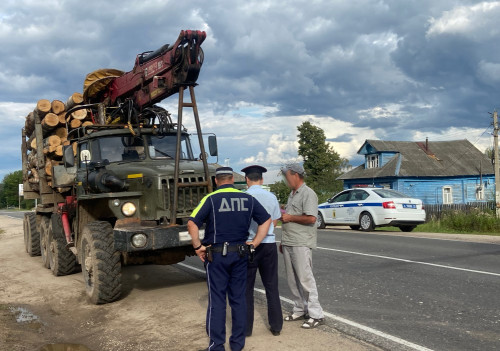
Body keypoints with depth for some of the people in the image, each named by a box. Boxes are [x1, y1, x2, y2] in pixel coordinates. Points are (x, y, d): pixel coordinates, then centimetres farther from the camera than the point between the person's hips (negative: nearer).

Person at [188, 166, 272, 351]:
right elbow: (266, 220, 7)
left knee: (217, 301, 5)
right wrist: (255, 243, 8)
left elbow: (192, 223, -18)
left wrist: (198, 247, -8)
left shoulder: (211, 199, -8)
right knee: (239, 299, 12)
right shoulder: (248, 199, 3)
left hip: (216, 255, -3)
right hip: (240, 254, 3)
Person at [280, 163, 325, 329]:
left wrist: (290, 217, -12)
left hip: (301, 244, -9)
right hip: (288, 243, 9)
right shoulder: (292, 194, 19)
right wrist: (283, 241, 22)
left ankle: (315, 314, -1)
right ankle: (300, 310, 22)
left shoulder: (308, 194, -11)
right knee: (292, 279, 12)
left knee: (305, 278, -8)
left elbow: (311, 218, -22)